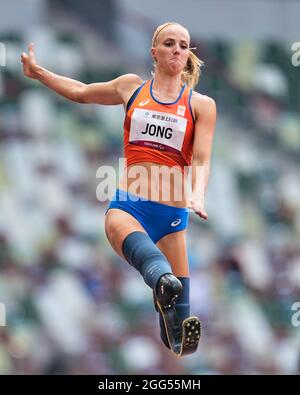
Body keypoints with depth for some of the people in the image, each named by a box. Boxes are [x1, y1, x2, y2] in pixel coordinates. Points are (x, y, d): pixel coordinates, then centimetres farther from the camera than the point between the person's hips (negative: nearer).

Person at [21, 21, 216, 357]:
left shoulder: (201, 105, 11)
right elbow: (81, 92, 35)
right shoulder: (132, 87, 18)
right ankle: (164, 282, -68)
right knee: (126, 231, -41)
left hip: (172, 213, 3)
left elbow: (201, 161, 0)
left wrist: (198, 195, -20)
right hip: (128, 204, -3)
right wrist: (38, 72, 37)